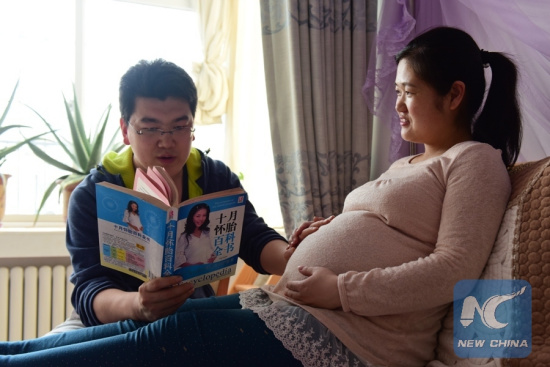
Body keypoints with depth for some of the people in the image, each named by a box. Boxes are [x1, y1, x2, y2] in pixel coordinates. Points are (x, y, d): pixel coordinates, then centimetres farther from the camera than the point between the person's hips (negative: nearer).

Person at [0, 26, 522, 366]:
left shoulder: (475, 160, -3)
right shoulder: (406, 166, 25)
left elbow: (454, 268, -16)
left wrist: (339, 289, -18)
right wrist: (332, 229, 12)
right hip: (287, 306, 9)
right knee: (142, 323, 0)